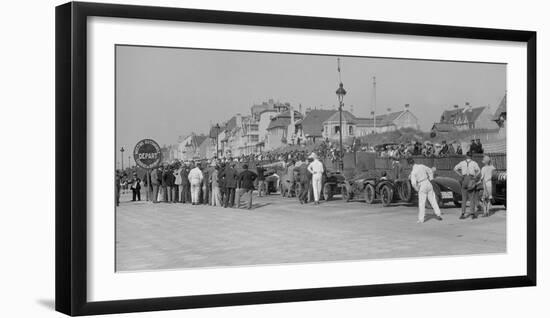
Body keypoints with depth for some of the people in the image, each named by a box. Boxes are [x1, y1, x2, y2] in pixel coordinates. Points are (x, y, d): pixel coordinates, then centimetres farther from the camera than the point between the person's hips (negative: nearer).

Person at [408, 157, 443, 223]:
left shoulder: (413, 171, -15)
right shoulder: (422, 166, 2)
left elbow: (413, 183, -20)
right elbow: (430, 171, 15)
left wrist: (417, 189, -3)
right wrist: (430, 180, 19)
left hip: (422, 186, -5)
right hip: (428, 183, 5)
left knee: (421, 203, 1)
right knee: (433, 200, 14)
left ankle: (421, 219, 2)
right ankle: (438, 214, 17)